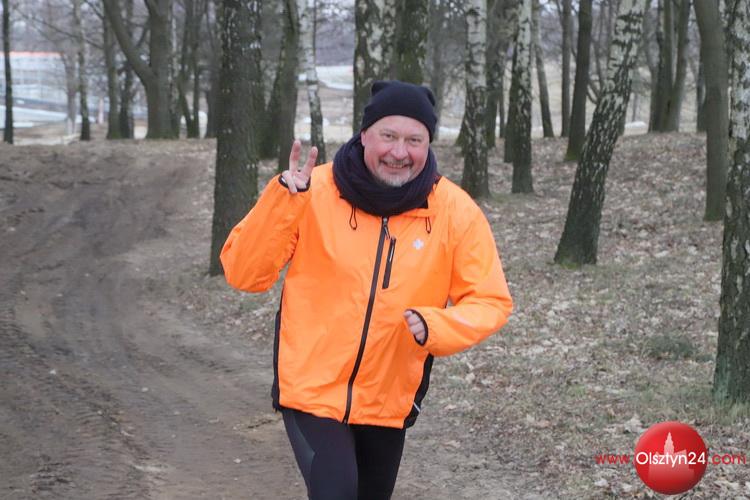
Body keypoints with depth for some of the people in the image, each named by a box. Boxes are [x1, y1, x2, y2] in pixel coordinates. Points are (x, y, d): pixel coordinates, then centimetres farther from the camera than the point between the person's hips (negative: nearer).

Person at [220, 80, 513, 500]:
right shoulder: (314, 191, -13)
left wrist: (434, 326, -25)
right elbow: (243, 274, -13)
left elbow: (490, 301, -5)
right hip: (312, 390, -3)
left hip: (390, 402, 3)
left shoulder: (456, 211, -9)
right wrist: (282, 201, -27)